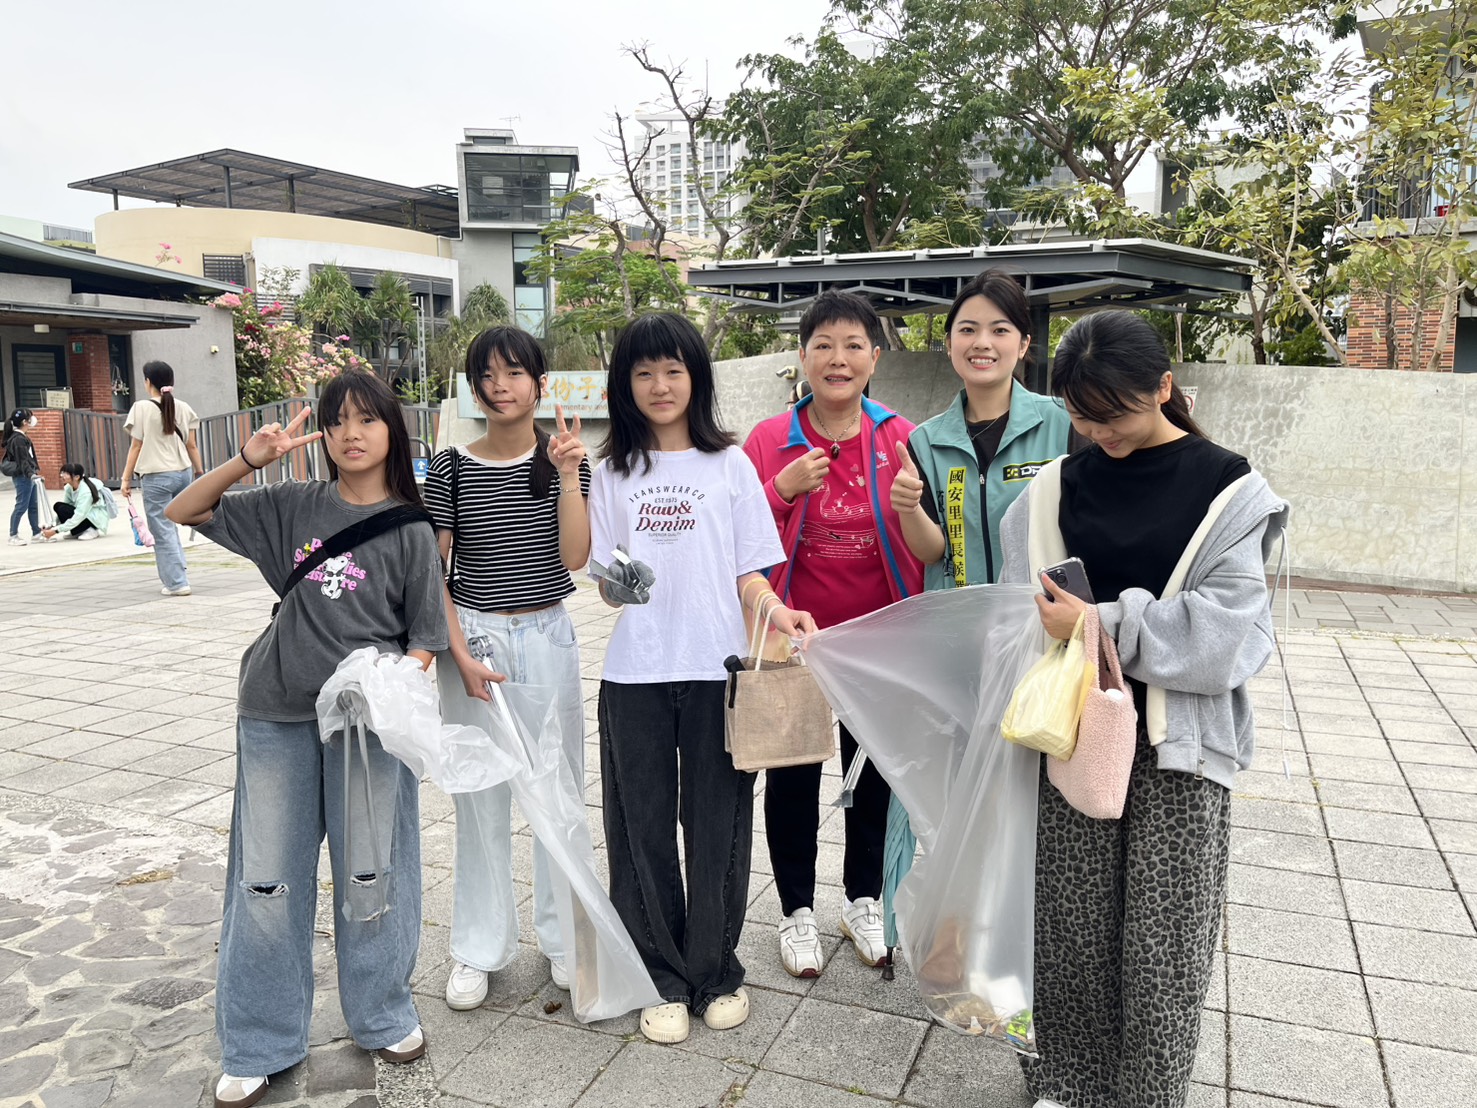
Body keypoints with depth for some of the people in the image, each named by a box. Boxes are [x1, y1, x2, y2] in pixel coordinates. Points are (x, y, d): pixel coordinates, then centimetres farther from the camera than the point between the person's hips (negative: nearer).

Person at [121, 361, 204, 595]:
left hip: (155, 477, -5)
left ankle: (177, 582, 0)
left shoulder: (142, 408, -5)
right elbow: (191, 446, 6)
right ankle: (177, 572, 19)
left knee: (163, 531, 2)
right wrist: (200, 472, 14)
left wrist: (126, 479, 1)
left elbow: (136, 446, -4)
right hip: (182, 473, 5)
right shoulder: (183, 408, 6)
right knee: (167, 526, 21)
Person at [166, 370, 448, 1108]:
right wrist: (248, 460, -7)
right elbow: (183, 513, 7)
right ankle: (256, 1047, 26)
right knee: (267, 881, 9)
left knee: (371, 874, 9)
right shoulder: (291, 507, 3)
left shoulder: (409, 529, -2)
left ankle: (383, 1016, 31)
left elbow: (424, 637, 0)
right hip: (277, 717, 2)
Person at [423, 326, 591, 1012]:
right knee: (479, 794, 7)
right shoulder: (451, 468, -1)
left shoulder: (564, 458, 1)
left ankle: (562, 936, 25)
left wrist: (569, 476, -17)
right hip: (474, 635, 0)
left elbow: (574, 557, -9)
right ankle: (478, 949, 22)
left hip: (547, 635, 1)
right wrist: (460, 652, -9)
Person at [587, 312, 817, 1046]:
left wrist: (778, 612, -15)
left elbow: (747, 572, 5)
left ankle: (715, 972, 25)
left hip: (715, 668, -1)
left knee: (716, 826, 6)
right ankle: (664, 980, 23)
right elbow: (604, 583, 7)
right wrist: (619, 587, -16)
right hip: (635, 675, 1)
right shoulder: (613, 473, 9)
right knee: (644, 829, 7)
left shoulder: (730, 465, 7)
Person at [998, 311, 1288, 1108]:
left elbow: (1225, 631, -12)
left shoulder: (1226, 491, -4)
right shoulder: (1057, 489, 4)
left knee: (1162, 938, 6)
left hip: (1180, 743, -2)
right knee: (1072, 924, 10)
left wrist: (1098, 624, -18)